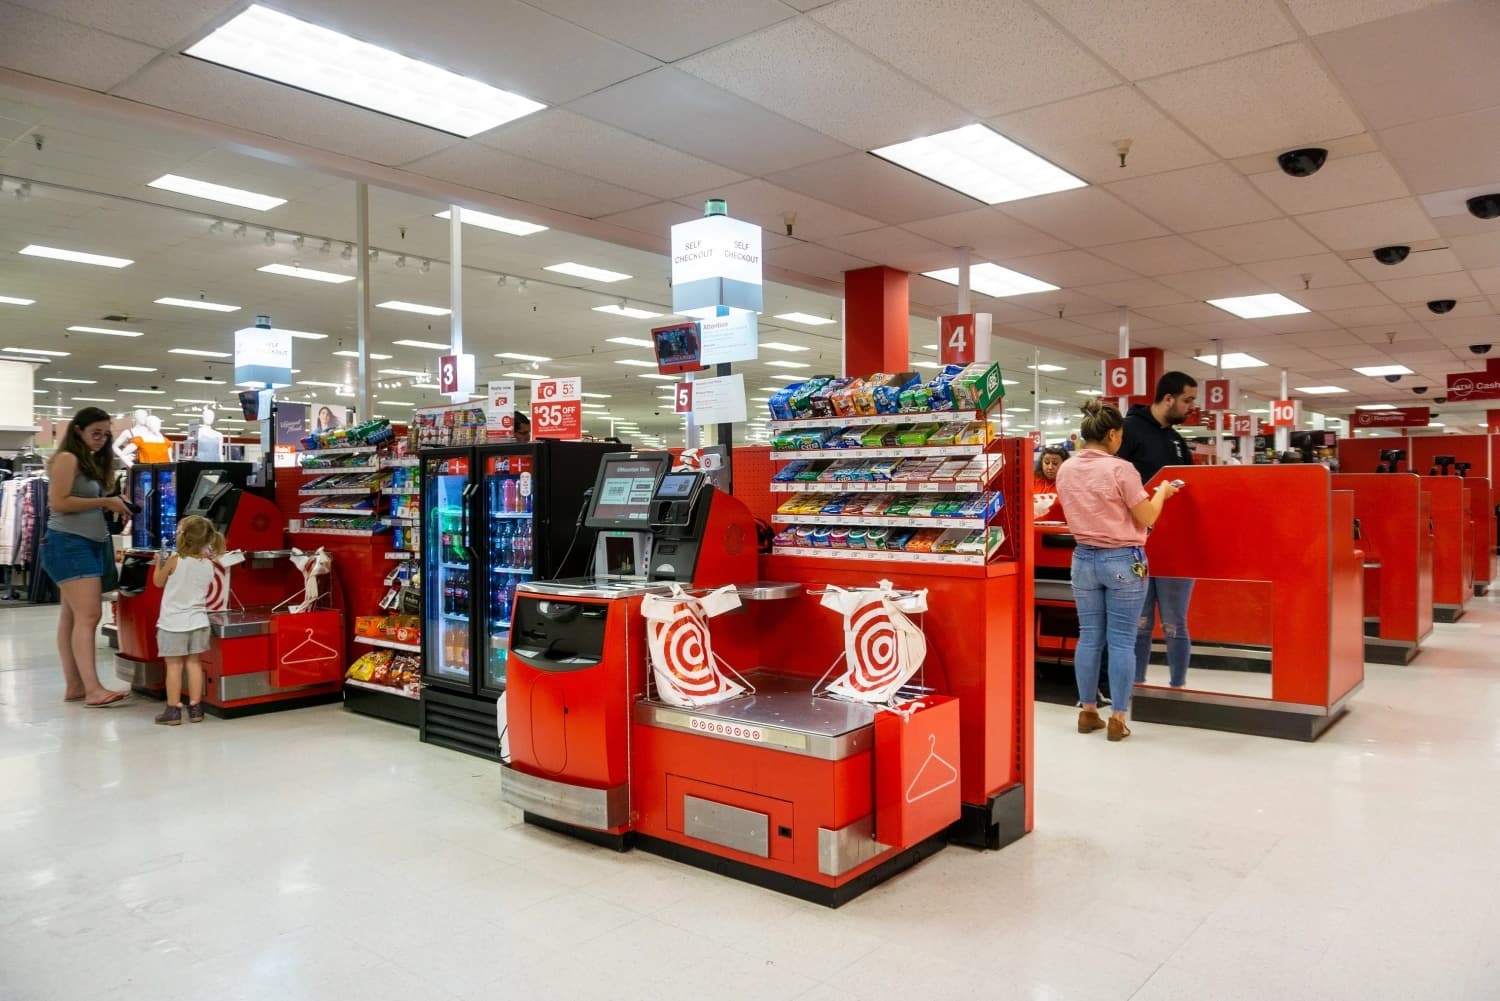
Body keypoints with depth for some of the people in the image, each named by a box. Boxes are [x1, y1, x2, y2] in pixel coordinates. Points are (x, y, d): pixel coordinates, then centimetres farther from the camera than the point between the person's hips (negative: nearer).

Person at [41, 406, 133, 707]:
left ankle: (74, 687, 12)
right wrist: (104, 502, -15)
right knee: (88, 615, -16)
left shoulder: (92, 461, 18)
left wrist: (112, 505, 4)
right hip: (68, 544, -9)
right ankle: (93, 690, -19)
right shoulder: (67, 459, -8)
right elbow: (58, 502, -17)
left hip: (91, 544, 9)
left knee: (72, 616, 10)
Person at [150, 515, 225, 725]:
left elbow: (158, 582, 3)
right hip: (198, 621, 4)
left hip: (173, 622, -4)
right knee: (194, 663, 9)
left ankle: (173, 709, 5)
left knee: (174, 665, 2)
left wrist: (159, 562, 18)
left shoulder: (174, 561, -12)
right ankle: (195, 708, 13)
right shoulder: (208, 564, -1)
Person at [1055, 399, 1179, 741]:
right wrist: (1161, 492, 9)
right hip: (1122, 560, -5)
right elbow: (1146, 518, -8)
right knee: (1121, 641, 1)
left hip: (1084, 558, 5)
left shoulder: (1065, 470, 3)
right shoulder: (1120, 469, -15)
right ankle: (1117, 719, 6)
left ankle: (1087, 711, 18)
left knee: (1089, 637, 12)